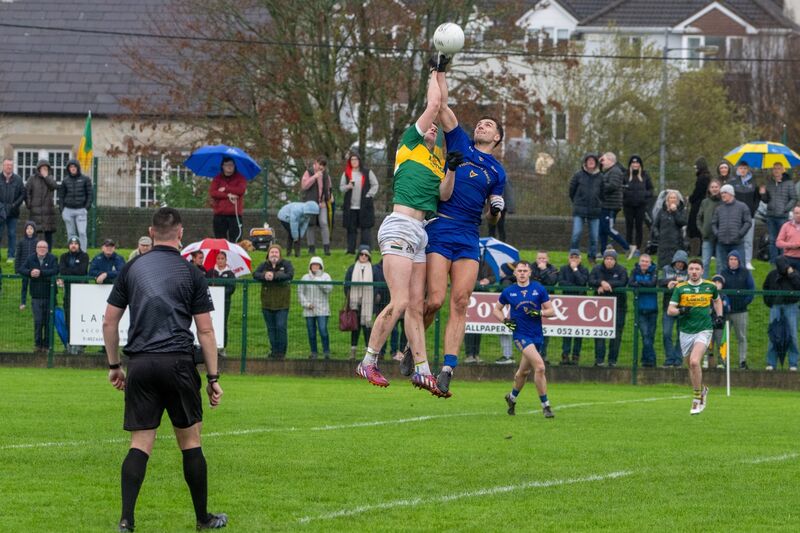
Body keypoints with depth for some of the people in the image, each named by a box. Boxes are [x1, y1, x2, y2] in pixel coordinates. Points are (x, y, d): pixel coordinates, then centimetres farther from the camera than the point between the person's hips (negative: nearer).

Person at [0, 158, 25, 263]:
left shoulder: (18, 180, 5)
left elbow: (23, 194, 5)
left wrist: (15, 204, -6)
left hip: (13, 211, 1)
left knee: (12, 234, 4)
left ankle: (11, 256, 8)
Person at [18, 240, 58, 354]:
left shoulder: (52, 259, -1)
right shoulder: (30, 259, 8)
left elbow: (55, 271, -17)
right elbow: (21, 270, 1)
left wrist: (40, 272, -23)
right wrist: (30, 272, -19)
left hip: (49, 296, -2)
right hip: (36, 296, 2)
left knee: (48, 322, 2)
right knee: (38, 321, -2)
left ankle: (46, 344, 10)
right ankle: (38, 344, 6)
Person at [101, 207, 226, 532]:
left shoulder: (132, 269, 8)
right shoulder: (191, 274, 2)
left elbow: (109, 321, 10)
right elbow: (205, 331, 1)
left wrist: (114, 365, 19)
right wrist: (213, 378, 6)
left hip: (140, 365, 2)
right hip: (177, 363, -2)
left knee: (140, 444, 3)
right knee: (190, 441, 8)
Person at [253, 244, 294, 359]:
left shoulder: (286, 264, 0)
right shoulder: (264, 265, 8)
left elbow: (290, 275, -18)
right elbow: (255, 274, -7)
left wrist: (274, 276, -27)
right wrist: (264, 276, -28)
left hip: (282, 303, -3)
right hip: (267, 302, 3)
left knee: (281, 327, -7)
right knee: (271, 328, 8)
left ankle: (281, 351, 1)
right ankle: (273, 350, 17)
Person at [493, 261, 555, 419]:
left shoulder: (539, 289, 1)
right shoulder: (508, 292, 1)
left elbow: (551, 311, 3)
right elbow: (496, 309, 16)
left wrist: (539, 312, -17)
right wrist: (505, 321, -3)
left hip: (537, 335, 3)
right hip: (521, 334, -3)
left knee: (524, 371, 17)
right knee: (539, 366, -21)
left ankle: (512, 397, 44)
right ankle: (545, 405, -14)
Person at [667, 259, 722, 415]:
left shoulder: (710, 286, 2)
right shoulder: (680, 288, -1)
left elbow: (717, 300, 24)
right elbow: (670, 310, -3)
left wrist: (719, 315, 10)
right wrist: (680, 311, -23)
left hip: (703, 330, -2)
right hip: (686, 331, 2)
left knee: (694, 361, -21)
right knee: (691, 365, 10)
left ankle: (697, 398, -11)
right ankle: (702, 390, 37)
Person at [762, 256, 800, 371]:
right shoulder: (772, 275, 4)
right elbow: (766, 288, 19)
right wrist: (768, 301, 10)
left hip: (790, 306, -2)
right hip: (775, 306, 2)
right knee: (773, 335, 1)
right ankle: (771, 363, 6)